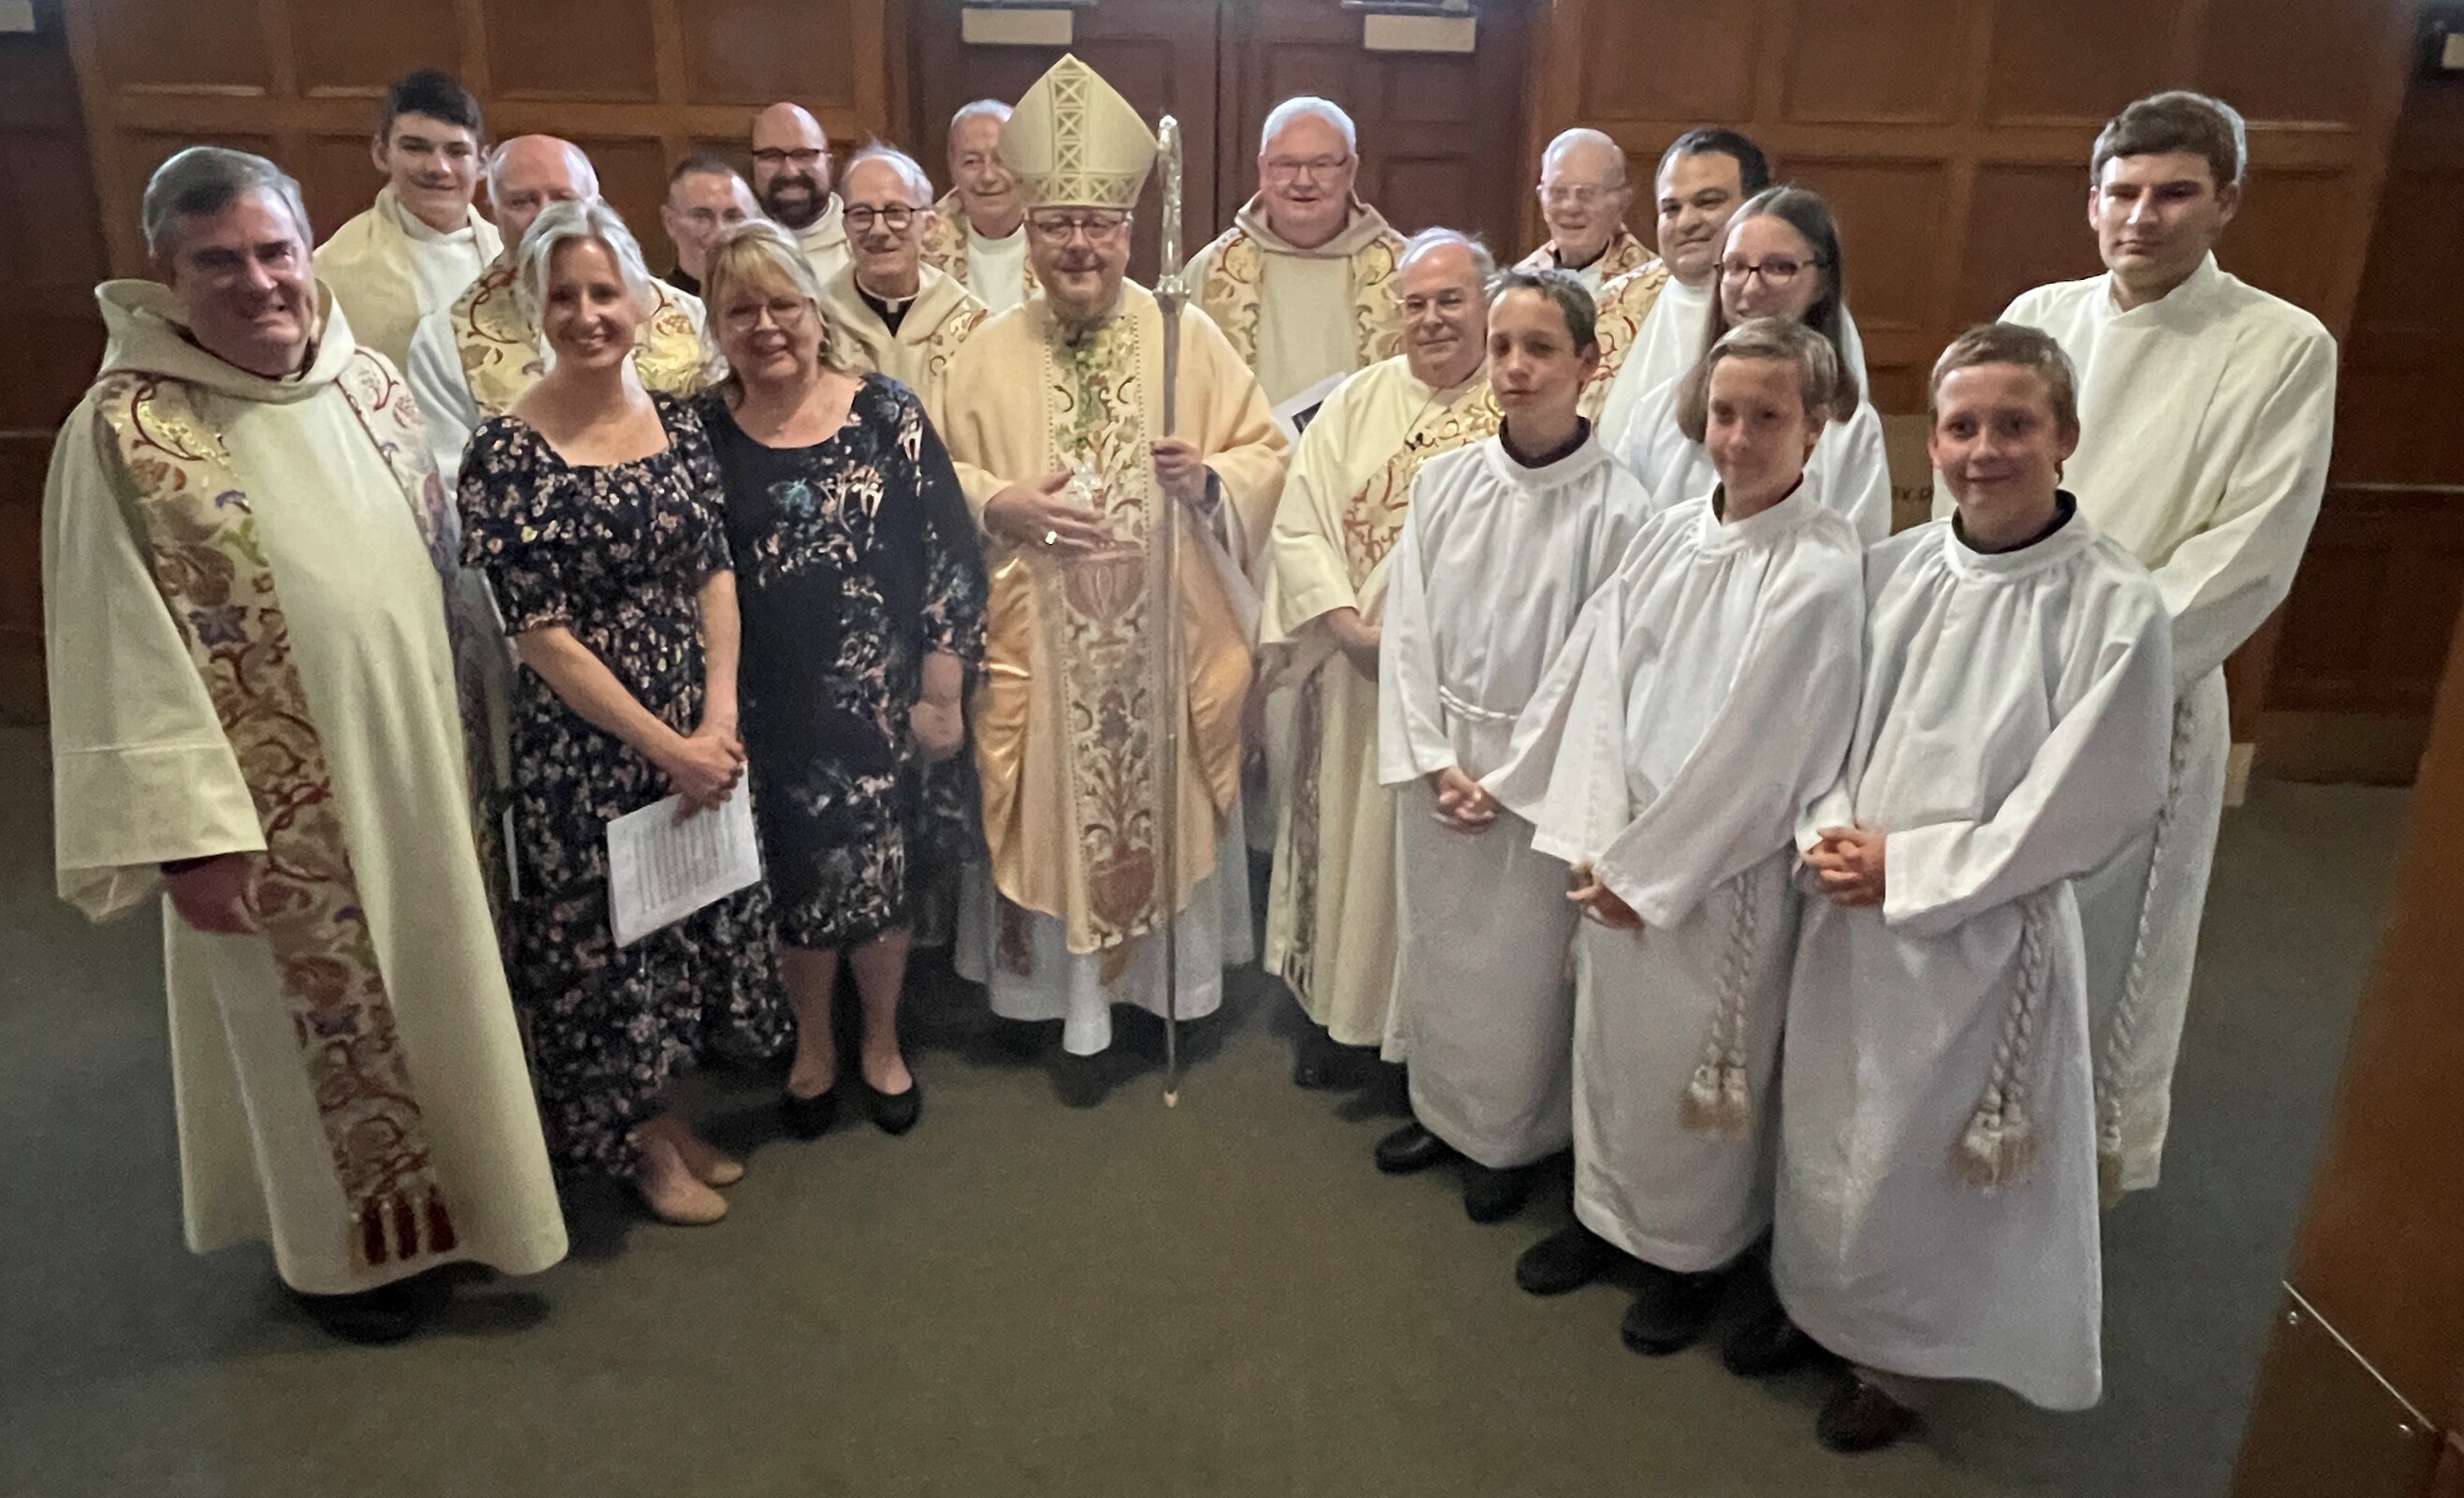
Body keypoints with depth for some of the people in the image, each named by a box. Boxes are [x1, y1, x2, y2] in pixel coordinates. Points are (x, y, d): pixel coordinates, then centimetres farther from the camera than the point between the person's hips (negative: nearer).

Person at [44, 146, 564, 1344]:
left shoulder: (366, 381, 1)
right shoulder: (122, 431, -16)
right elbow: (123, 659, -15)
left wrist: (459, 735, 11)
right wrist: (187, 829, -17)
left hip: (411, 767, 5)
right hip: (278, 809, -5)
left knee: (432, 992, 20)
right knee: (319, 1026, 12)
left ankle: (434, 1197, 43)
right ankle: (339, 1246, 36)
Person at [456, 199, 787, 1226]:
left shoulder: (678, 421, 2)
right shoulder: (507, 452, -13)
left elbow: (715, 574, 3)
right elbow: (540, 634, -15)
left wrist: (719, 722, -9)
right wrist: (664, 747, -15)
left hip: (702, 733, 5)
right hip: (582, 744, -5)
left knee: (699, 917, 16)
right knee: (605, 933, 10)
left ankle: (669, 1111, 39)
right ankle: (641, 1143, 32)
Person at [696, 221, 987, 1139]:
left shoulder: (888, 416, -4)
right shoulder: (700, 433, 0)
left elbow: (948, 557, -3)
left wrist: (941, 693, -4)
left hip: (874, 701, -1)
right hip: (762, 710, 1)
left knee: (880, 876, 10)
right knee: (794, 882, 13)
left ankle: (882, 1046, 34)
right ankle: (811, 1045, 37)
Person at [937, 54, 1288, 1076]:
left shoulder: (1187, 335, 0)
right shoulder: (992, 351, 3)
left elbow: (1266, 453, 3)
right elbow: (942, 475, 8)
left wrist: (1209, 477, -18)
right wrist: (1001, 503, -12)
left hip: (1169, 635, 0)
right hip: (1040, 642, 1)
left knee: (1170, 809, 11)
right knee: (1062, 817, 7)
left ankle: (1176, 981, 33)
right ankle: (1080, 1007, 24)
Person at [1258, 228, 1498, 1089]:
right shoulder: (1358, 403, 4)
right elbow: (1298, 527, 0)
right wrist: (1350, 626, -13)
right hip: (1358, 671, 2)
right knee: (1352, 838, 11)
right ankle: (1338, 1014, 28)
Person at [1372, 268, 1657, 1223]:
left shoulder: (1618, 509, -13)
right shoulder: (1443, 482, -1)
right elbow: (1407, 631, 1)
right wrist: (1432, 760, -6)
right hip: (1437, 765, 4)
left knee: (1522, 958, 8)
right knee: (1434, 940, 16)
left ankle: (1509, 1137, 32)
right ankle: (1439, 1107, 39)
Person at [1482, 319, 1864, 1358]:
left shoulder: (1823, 570, -16)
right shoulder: (1672, 533, 2)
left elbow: (1757, 749, -17)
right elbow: (1600, 678, -1)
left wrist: (1644, 869, -12)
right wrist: (1599, 843, -8)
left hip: (1725, 869, -5)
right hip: (1620, 853, 5)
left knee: (1697, 1066, 10)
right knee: (1608, 1039, 18)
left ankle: (1691, 1251, 34)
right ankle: (1607, 1210, 41)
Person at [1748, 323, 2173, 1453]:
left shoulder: (2117, 606, -15)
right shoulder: (1892, 569, -2)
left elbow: (2082, 809, -14)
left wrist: (1903, 870, -14)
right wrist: (1825, 832, -12)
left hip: (1981, 934, -4)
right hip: (1845, 912, 4)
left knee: (1920, 1159, 12)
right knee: (1822, 1131, 18)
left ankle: (1895, 1356, 37)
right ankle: (1816, 1304, 43)